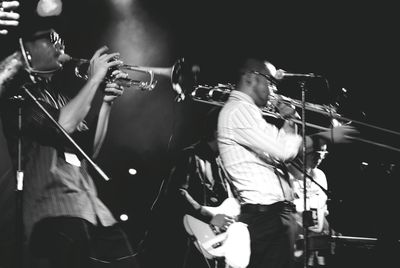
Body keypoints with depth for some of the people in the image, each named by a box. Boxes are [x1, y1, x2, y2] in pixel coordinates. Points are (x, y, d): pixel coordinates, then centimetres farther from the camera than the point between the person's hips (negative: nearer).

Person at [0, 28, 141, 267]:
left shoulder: (56, 96, 25)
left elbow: (90, 150, 23)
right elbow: (60, 126, -16)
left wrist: (107, 102, 12)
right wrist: (94, 79, -5)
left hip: (93, 209, 8)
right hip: (55, 213, -8)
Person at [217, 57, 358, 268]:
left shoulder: (246, 111, 24)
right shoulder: (238, 110, -11)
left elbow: (278, 151, 28)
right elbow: (283, 149, -20)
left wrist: (289, 122, 14)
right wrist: (328, 136, -12)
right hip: (265, 213, -11)